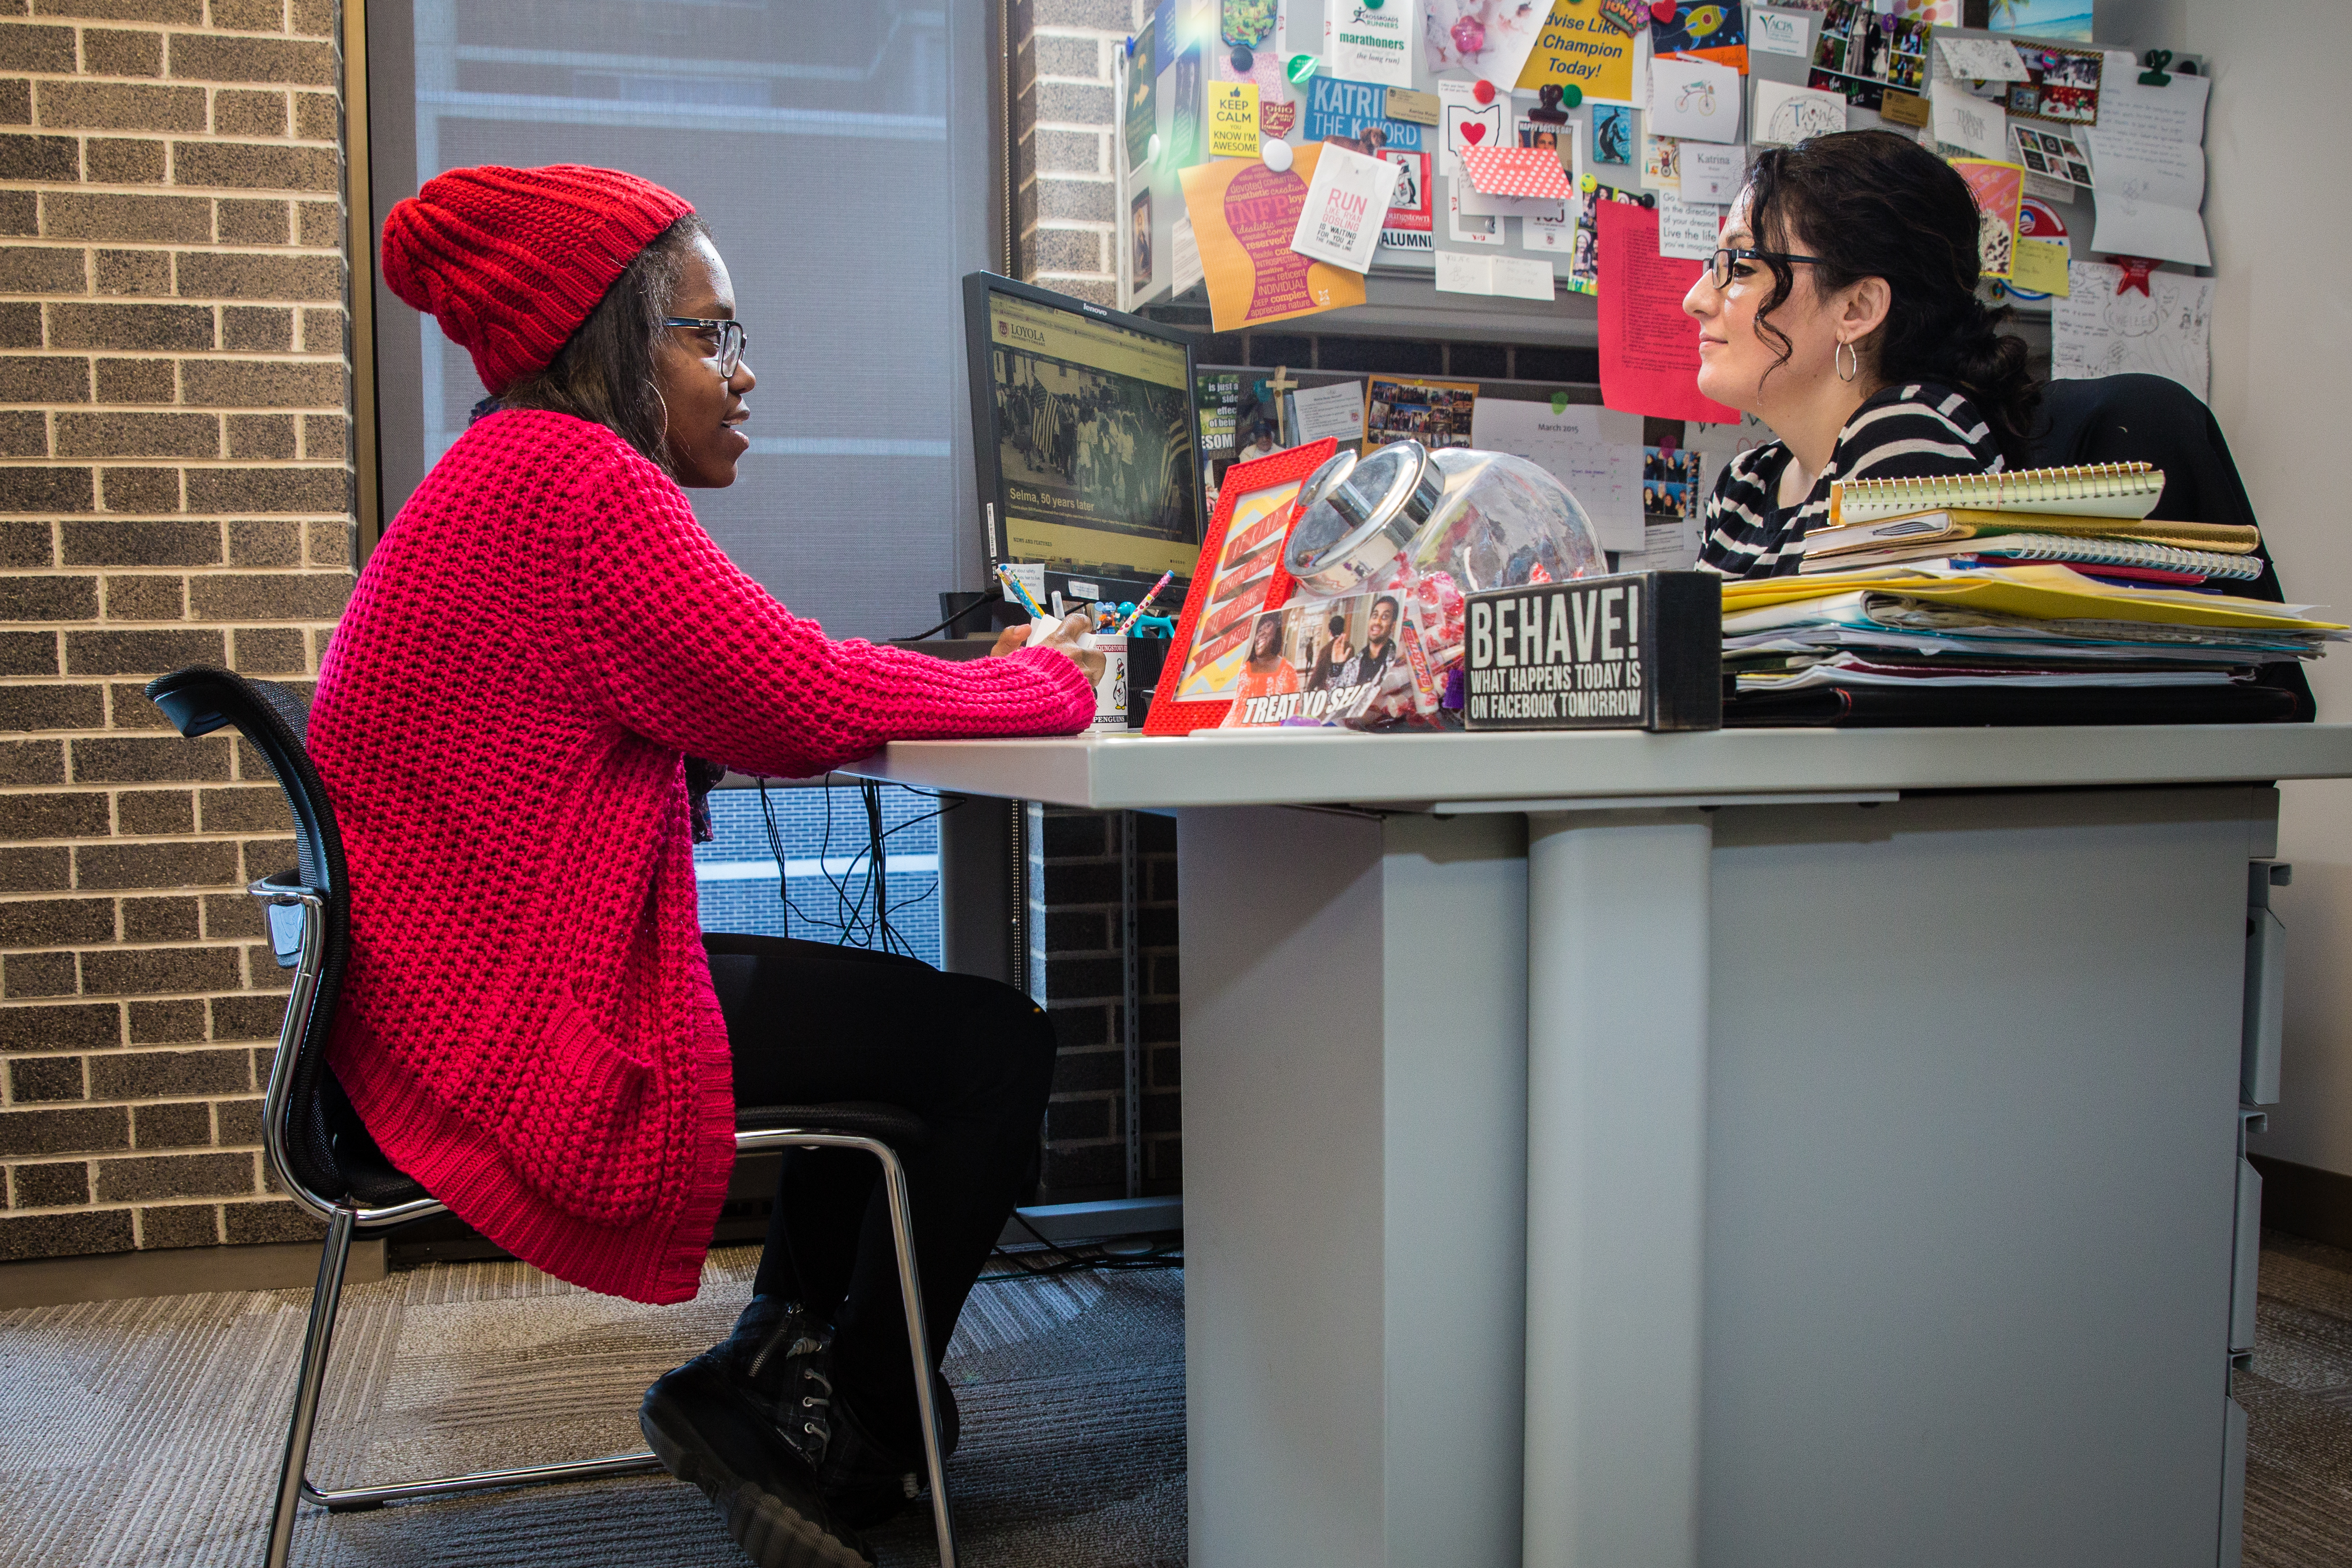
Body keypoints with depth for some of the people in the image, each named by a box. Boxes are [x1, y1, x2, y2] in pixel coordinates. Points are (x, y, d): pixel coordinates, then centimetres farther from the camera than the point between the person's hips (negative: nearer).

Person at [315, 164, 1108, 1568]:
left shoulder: (500, 480, 17)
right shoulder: (571, 477, -17)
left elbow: (737, 704, 14)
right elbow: (805, 701, -20)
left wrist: (976, 673, 4)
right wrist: (1046, 681, -4)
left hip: (451, 1001, 11)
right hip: (527, 1034, -11)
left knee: (905, 1004, 21)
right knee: (997, 1044, -3)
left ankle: (766, 1381, 23)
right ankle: (843, 1451, 14)